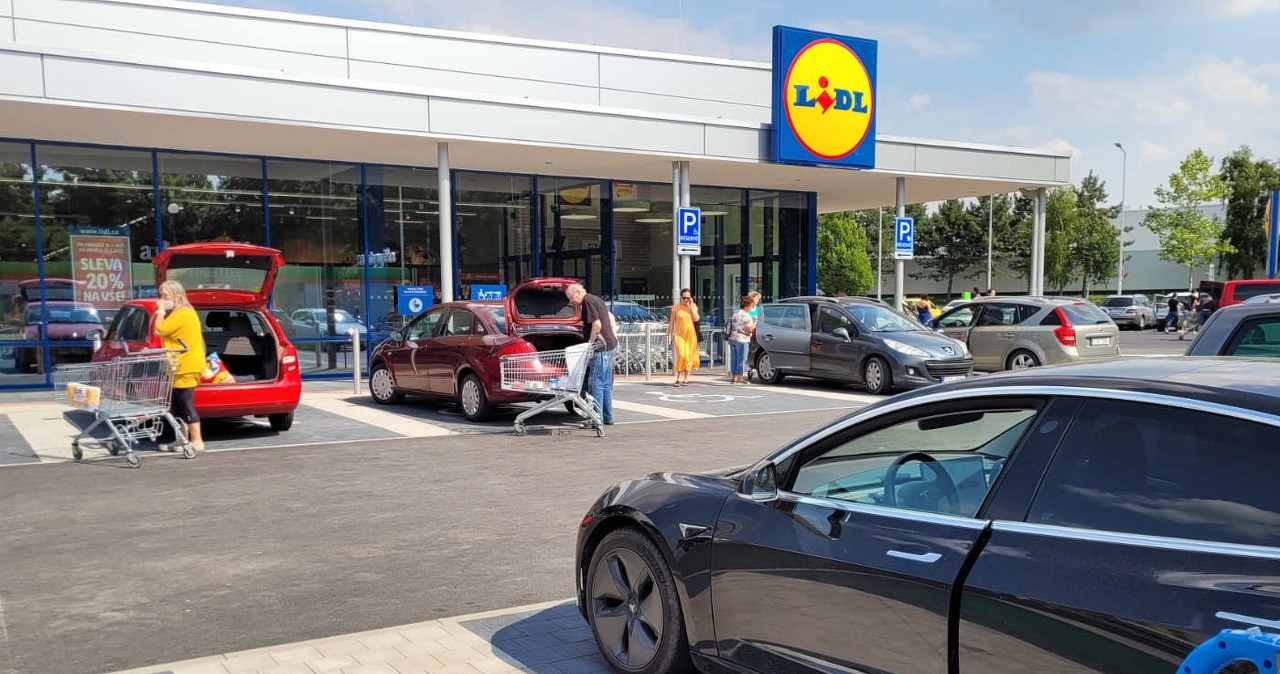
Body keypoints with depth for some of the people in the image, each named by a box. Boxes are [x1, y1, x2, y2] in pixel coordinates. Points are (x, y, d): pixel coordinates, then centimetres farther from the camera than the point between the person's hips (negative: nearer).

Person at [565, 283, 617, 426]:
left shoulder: (588, 302, -13)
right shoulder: (596, 299, 17)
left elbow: (597, 324, -22)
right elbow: (610, 316, 29)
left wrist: (590, 342, -11)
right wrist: (612, 334, 24)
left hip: (600, 347, -10)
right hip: (609, 345, 10)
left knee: (595, 383, -6)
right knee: (606, 383, 14)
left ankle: (597, 418, -5)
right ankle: (608, 417, 20)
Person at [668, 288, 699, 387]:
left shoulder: (693, 306, 5)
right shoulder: (676, 307, 0)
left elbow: (696, 319, -9)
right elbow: (671, 322, 4)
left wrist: (690, 306, -9)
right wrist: (669, 335, 1)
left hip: (691, 334, 2)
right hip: (679, 334, -2)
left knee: (689, 356, 5)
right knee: (681, 355, -15)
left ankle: (686, 379, 15)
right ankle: (678, 378, -8)